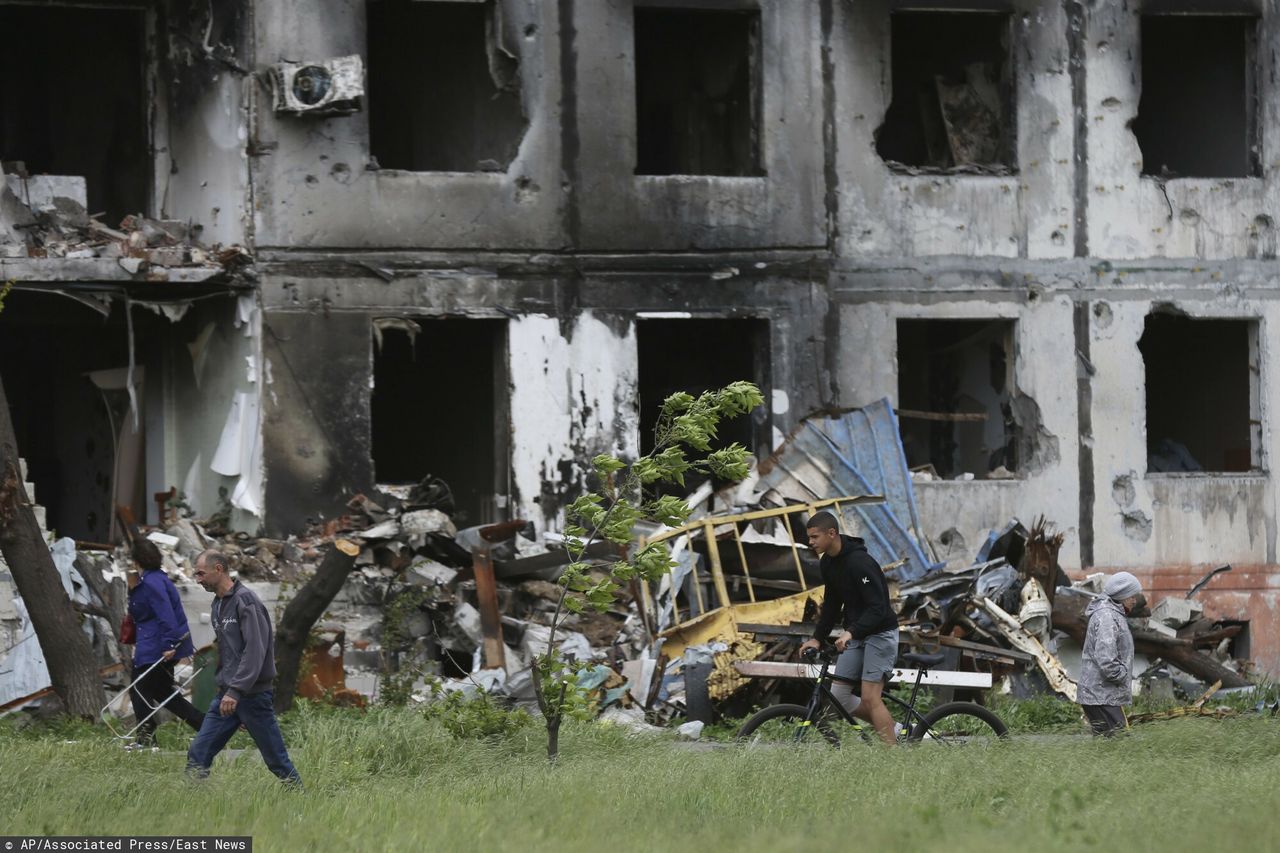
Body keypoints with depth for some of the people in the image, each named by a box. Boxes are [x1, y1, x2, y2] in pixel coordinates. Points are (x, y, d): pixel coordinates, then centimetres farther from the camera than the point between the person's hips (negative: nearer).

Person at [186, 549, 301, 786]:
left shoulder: (245, 601, -13)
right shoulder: (218, 604, 15)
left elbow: (255, 650, -22)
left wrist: (236, 691, -27)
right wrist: (225, 688, 14)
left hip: (253, 695, -8)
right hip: (226, 695, 8)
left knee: (276, 760, -1)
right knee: (198, 755, -1)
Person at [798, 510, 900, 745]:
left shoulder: (860, 562, -24)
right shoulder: (828, 563, 4)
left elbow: (878, 608, -29)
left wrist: (850, 632, -41)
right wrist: (817, 638, 8)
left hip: (880, 633, -9)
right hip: (854, 635, 9)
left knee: (870, 697, -13)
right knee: (838, 696, 1)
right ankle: (893, 729, 16)